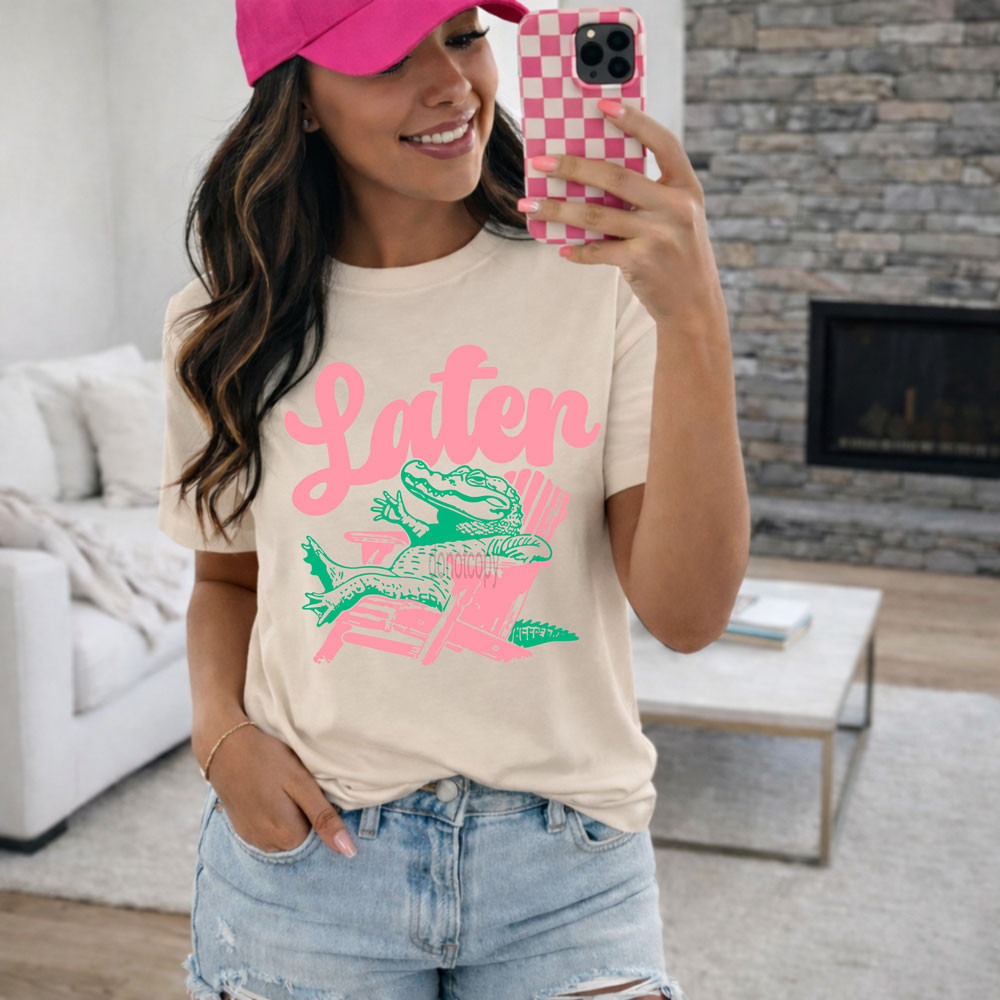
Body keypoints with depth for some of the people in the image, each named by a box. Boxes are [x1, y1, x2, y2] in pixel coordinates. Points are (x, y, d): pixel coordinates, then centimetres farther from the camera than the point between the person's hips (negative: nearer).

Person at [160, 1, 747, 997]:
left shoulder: (599, 286, -8)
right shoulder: (228, 331, -1)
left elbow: (682, 612, -17)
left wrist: (692, 311, -26)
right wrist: (222, 732, -6)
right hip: (303, 848, 2)